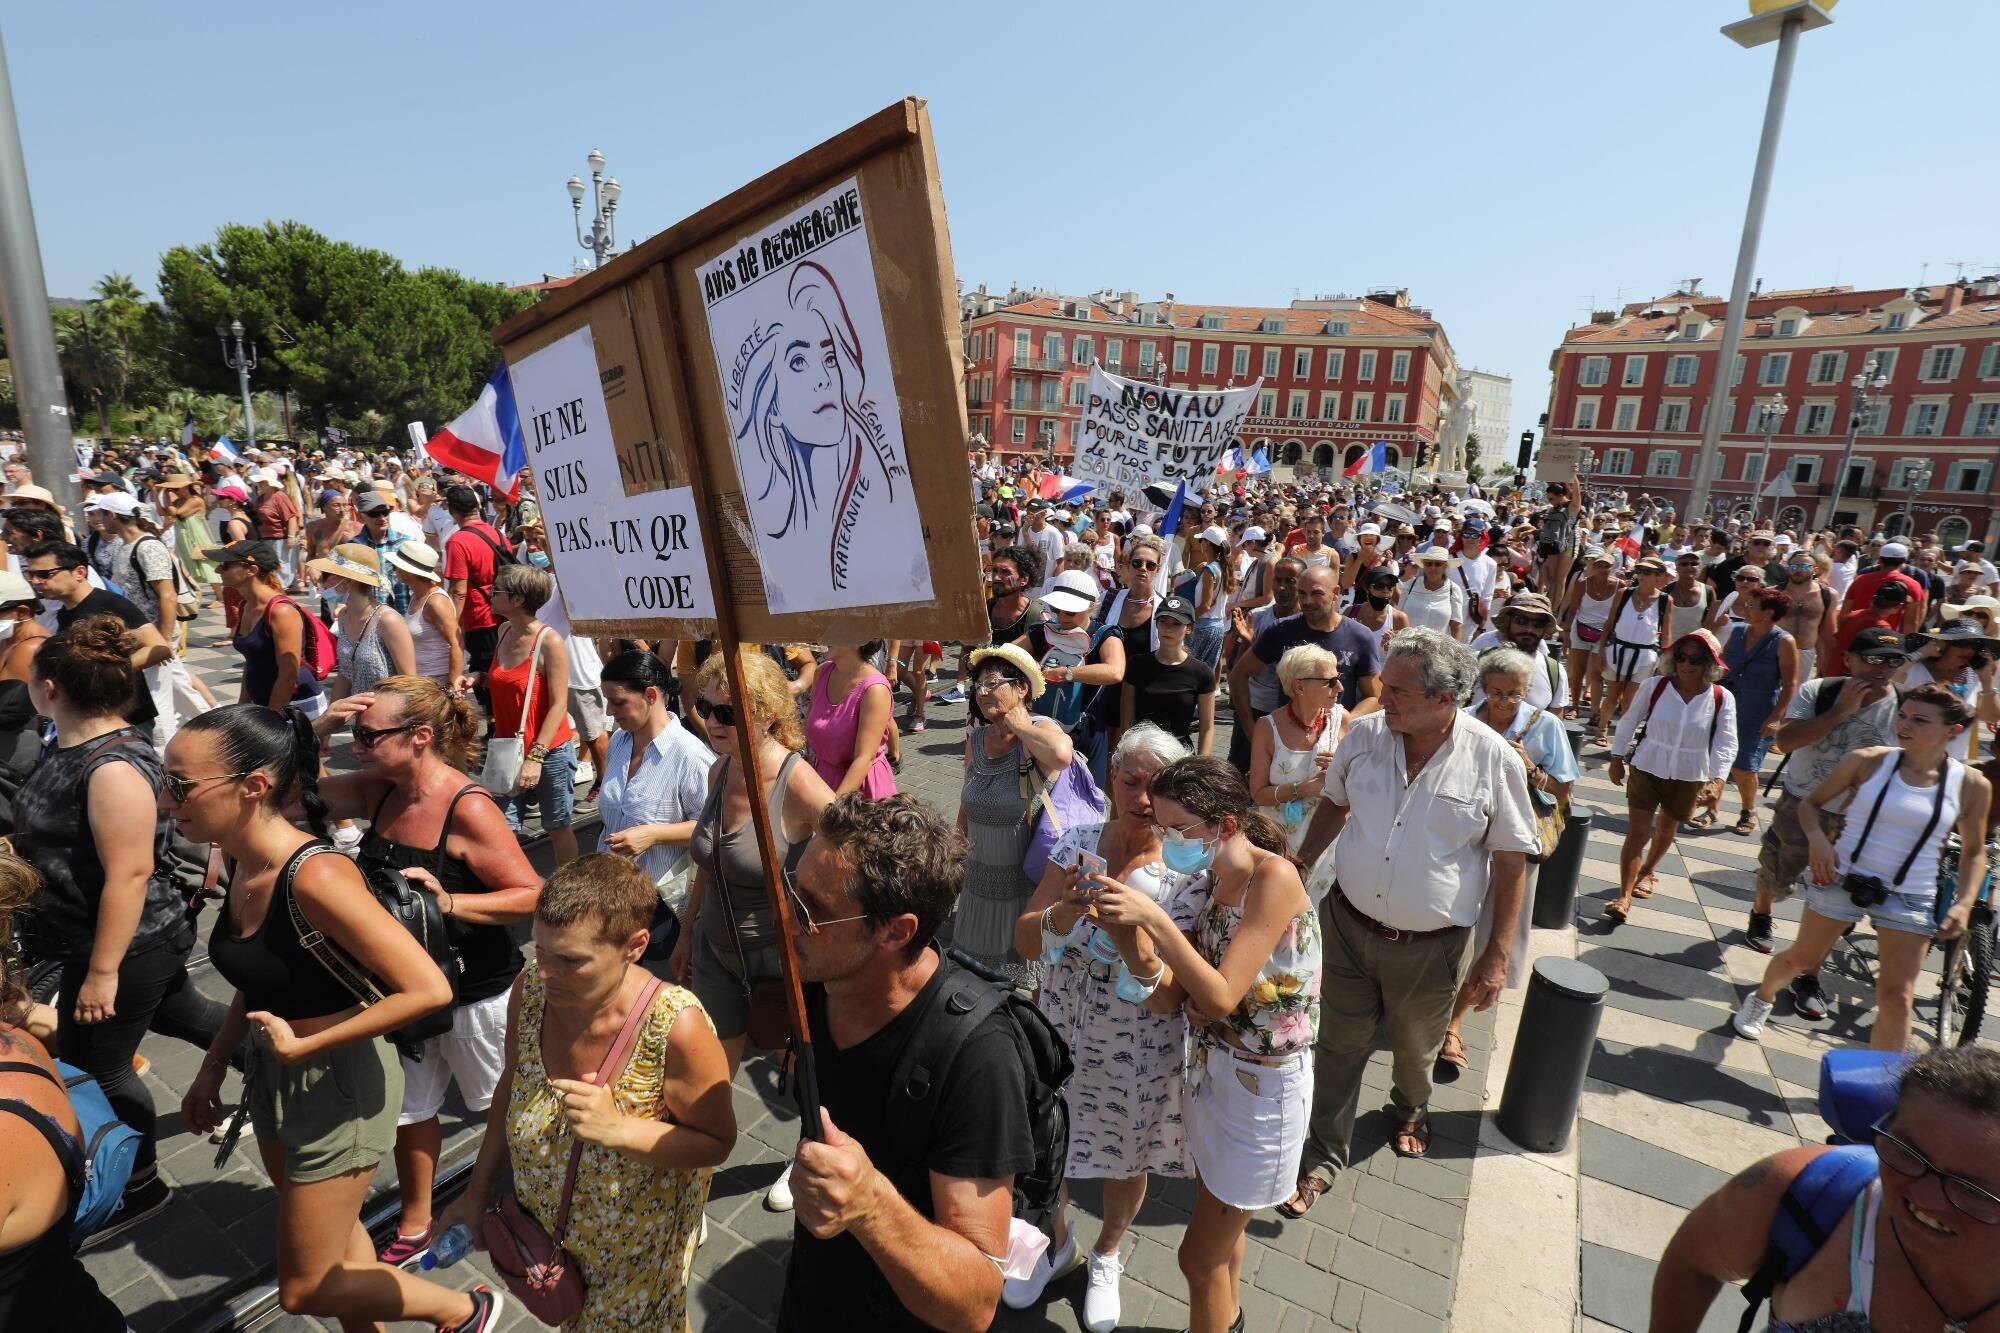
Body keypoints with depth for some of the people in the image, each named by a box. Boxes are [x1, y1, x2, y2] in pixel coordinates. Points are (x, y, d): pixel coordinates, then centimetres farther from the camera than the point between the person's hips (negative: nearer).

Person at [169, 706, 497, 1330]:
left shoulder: (316, 876, -31)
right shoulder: (241, 863, -5)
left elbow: (429, 989, -32)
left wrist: (302, 1045, -25)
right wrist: (212, 1066, 12)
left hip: (337, 1085, -8)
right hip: (272, 1074, 8)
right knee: (337, 1234, 26)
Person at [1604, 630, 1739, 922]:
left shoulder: (1722, 699, -11)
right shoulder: (1655, 686, -12)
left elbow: (1725, 744, -10)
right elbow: (1629, 723, -1)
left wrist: (1717, 779, -22)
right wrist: (1617, 758, 4)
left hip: (1688, 777, 2)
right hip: (1646, 769, -2)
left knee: (1666, 830, 21)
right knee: (1637, 832, -6)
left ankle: (1646, 872, 47)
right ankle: (1624, 896, -4)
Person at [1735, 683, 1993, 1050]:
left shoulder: (1972, 785, -3)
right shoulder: (1867, 761, -7)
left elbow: (1974, 852, 8)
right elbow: (1810, 803, 3)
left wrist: (1963, 903, -4)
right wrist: (1817, 838, -16)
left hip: (1909, 899, 0)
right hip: (1841, 879, 0)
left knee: (1896, 997, -2)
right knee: (1800, 958, 15)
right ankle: (1761, 999, 45)